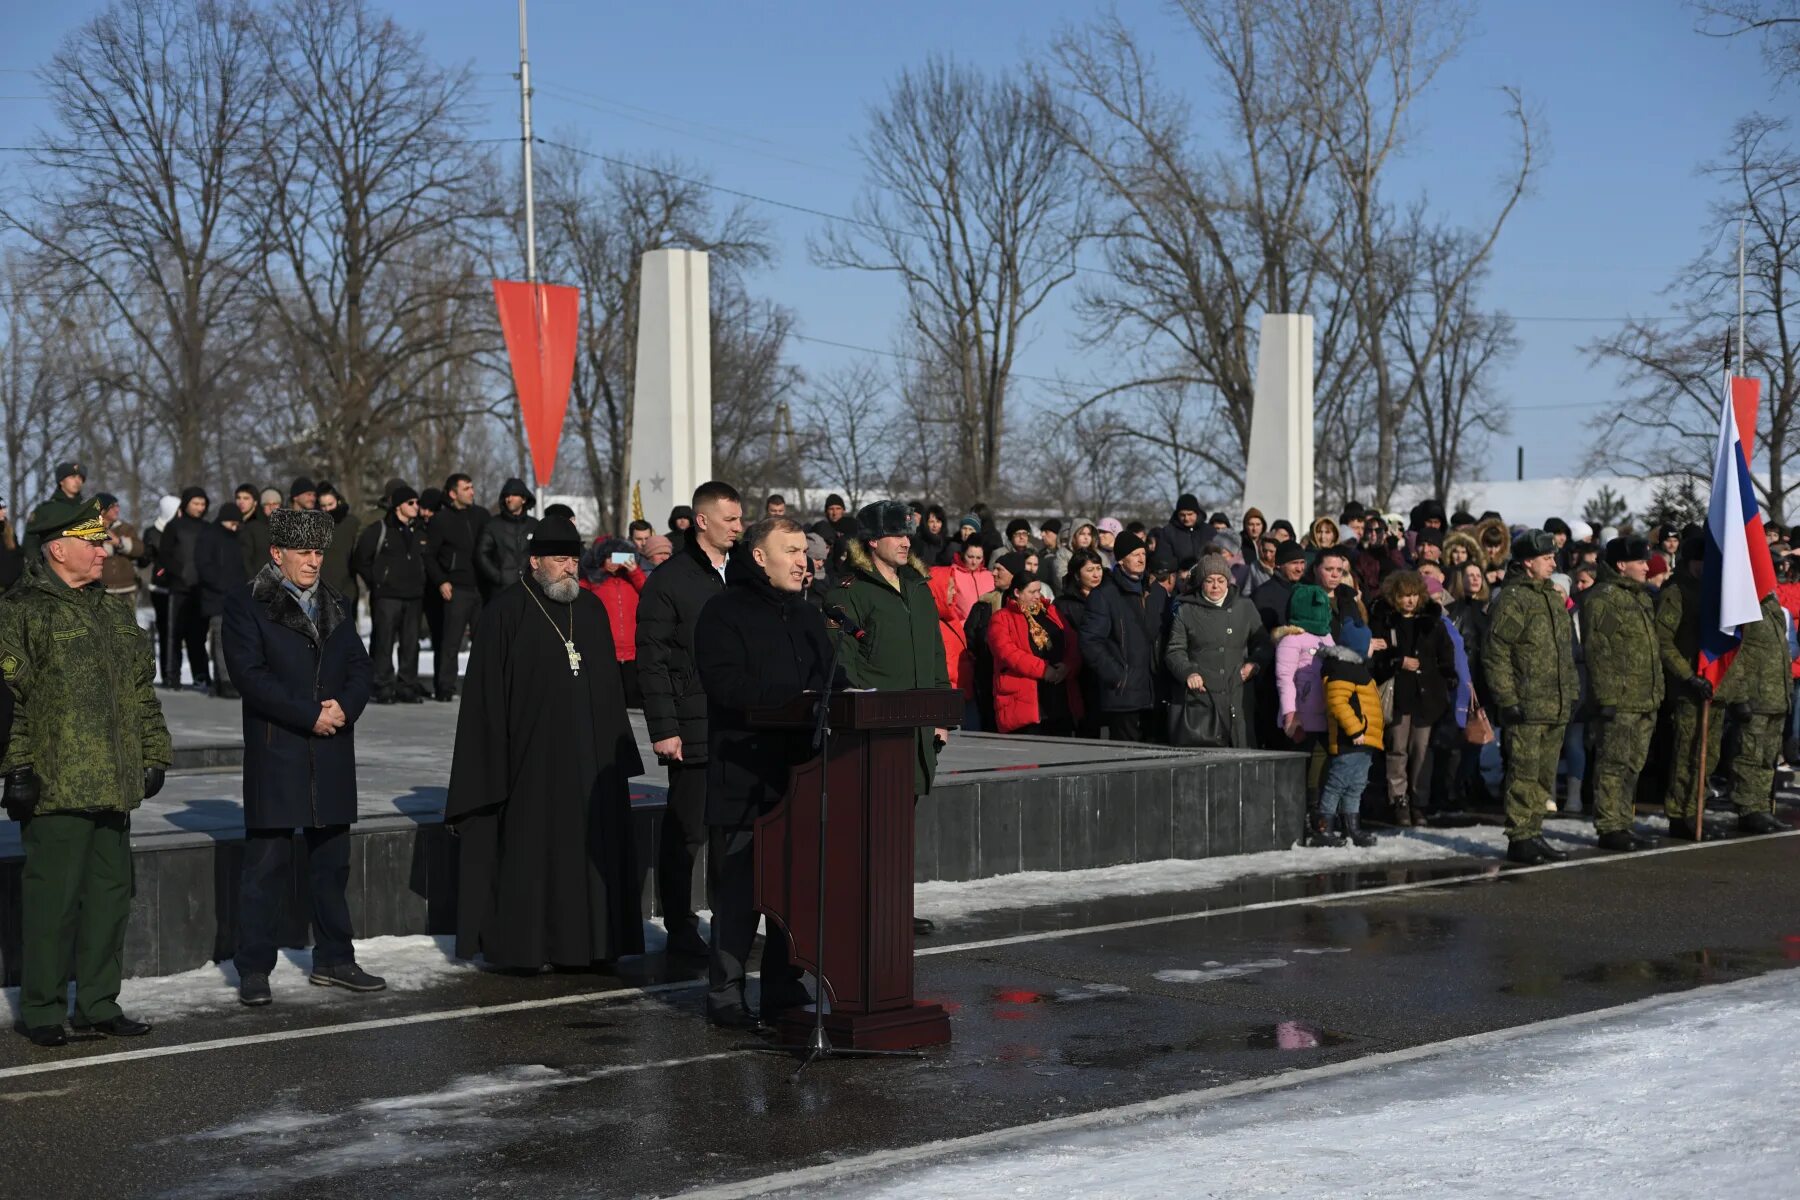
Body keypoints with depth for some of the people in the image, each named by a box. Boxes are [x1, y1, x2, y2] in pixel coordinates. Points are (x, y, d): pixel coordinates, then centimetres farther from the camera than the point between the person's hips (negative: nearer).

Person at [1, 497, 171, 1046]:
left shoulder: (114, 611, 16)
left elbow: (141, 689, 21)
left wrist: (154, 756, 16)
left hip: (113, 785, 7)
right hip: (55, 786, -7)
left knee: (110, 893, 10)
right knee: (53, 897, -2)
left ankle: (98, 1005, 20)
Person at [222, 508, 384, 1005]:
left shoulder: (336, 606, 15)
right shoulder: (246, 605, -3)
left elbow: (361, 669, 11)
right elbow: (250, 673, -13)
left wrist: (345, 707, -10)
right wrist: (310, 716, -16)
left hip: (332, 757, 6)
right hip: (274, 754, -6)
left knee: (332, 861, 11)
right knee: (267, 863, -3)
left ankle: (334, 960, 20)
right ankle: (254, 969, 4)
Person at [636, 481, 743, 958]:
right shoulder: (669, 580, -4)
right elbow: (652, 661, -6)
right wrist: (664, 729, -12)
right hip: (695, 730, -5)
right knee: (686, 832, 1)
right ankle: (680, 928, 11)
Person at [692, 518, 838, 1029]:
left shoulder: (807, 616, 20)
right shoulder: (724, 612, -3)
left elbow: (831, 679, 20)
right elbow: (725, 682, -16)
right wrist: (795, 698, -22)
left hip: (800, 773, 7)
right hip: (743, 779, -7)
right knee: (738, 892, -4)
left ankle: (784, 993, 18)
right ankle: (724, 995, 6)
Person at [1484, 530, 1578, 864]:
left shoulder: (1552, 597, 18)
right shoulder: (1512, 599, -10)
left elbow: (1567, 652, 25)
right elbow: (1495, 654, -14)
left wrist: (1572, 693, 20)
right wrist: (1507, 700, -17)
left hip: (1555, 708, 9)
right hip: (1526, 708, -8)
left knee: (1545, 776, 12)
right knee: (1524, 775, -6)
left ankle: (1533, 833, 19)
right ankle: (1519, 839, -2)